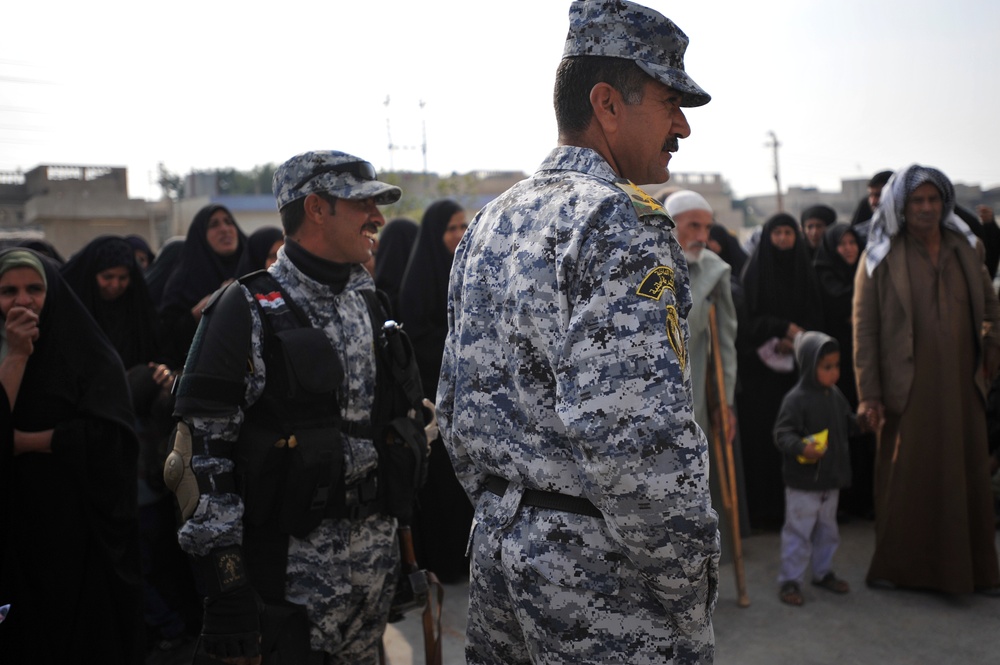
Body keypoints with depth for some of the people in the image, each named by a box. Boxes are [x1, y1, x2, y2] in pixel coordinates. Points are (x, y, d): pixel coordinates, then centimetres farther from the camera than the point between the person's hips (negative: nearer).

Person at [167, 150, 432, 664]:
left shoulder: (371, 303, 9)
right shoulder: (249, 309, -11)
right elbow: (203, 452, -14)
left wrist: (405, 545, 16)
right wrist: (225, 585, -17)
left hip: (376, 559, 6)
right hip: (294, 564, -6)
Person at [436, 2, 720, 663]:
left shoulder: (489, 224, 8)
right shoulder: (620, 226, -18)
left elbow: (457, 408, 13)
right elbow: (635, 439, -27)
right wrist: (687, 599, -15)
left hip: (500, 541, 8)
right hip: (599, 577, -8)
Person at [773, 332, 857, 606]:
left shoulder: (835, 395, 6)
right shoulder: (796, 399, -18)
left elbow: (847, 423, 19)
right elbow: (782, 433, -21)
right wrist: (801, 447, -36)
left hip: (831, 480, 8)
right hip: (803, 482, -8)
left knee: (827, 529, 20)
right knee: (798, 531, 0)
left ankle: (823, 572, 37)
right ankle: (790, 580, 11)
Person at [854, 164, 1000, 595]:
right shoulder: (880, 257, -2)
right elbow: (864, 328, -6)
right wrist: (869, 394, -12)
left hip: (961, 383, 4)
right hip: (908, 387, -4)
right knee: (906, 475, 2)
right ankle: (896, 568, 16)